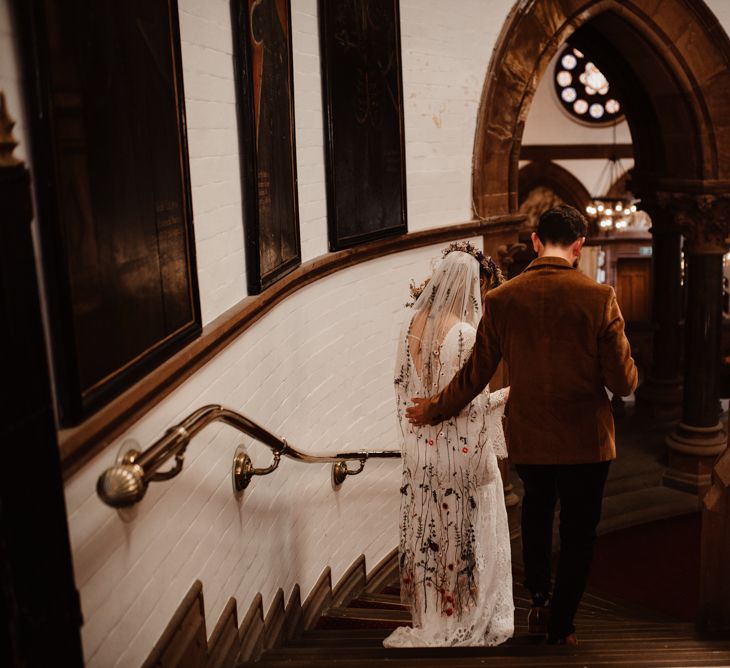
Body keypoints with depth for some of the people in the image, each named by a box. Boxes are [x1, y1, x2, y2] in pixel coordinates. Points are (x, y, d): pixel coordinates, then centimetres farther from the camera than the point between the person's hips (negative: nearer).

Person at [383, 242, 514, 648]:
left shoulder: (414, 327, 0)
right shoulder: (464, 333, -20)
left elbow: (404, 388, 7)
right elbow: (470, 402, -20)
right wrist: (507, 394, -4)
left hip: (421, 451, 7)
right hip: (460, 451, -6)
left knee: (429, 530, 17)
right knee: (467, 535, 9)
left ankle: (431, 617, 31)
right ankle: (468, 620, 23)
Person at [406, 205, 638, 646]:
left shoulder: (502, 300, -10)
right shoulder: (599, 298, -15)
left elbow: (475, 375, -4)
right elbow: (623, 383, -14)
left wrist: (434, 411, 12)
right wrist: (626, 374, 10)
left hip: (528, 438, 2)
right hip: (586, 440, -2)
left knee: (536, 509, 29)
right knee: (579, 533, 15)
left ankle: (539, 601, 29)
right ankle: (561, 626, 25)